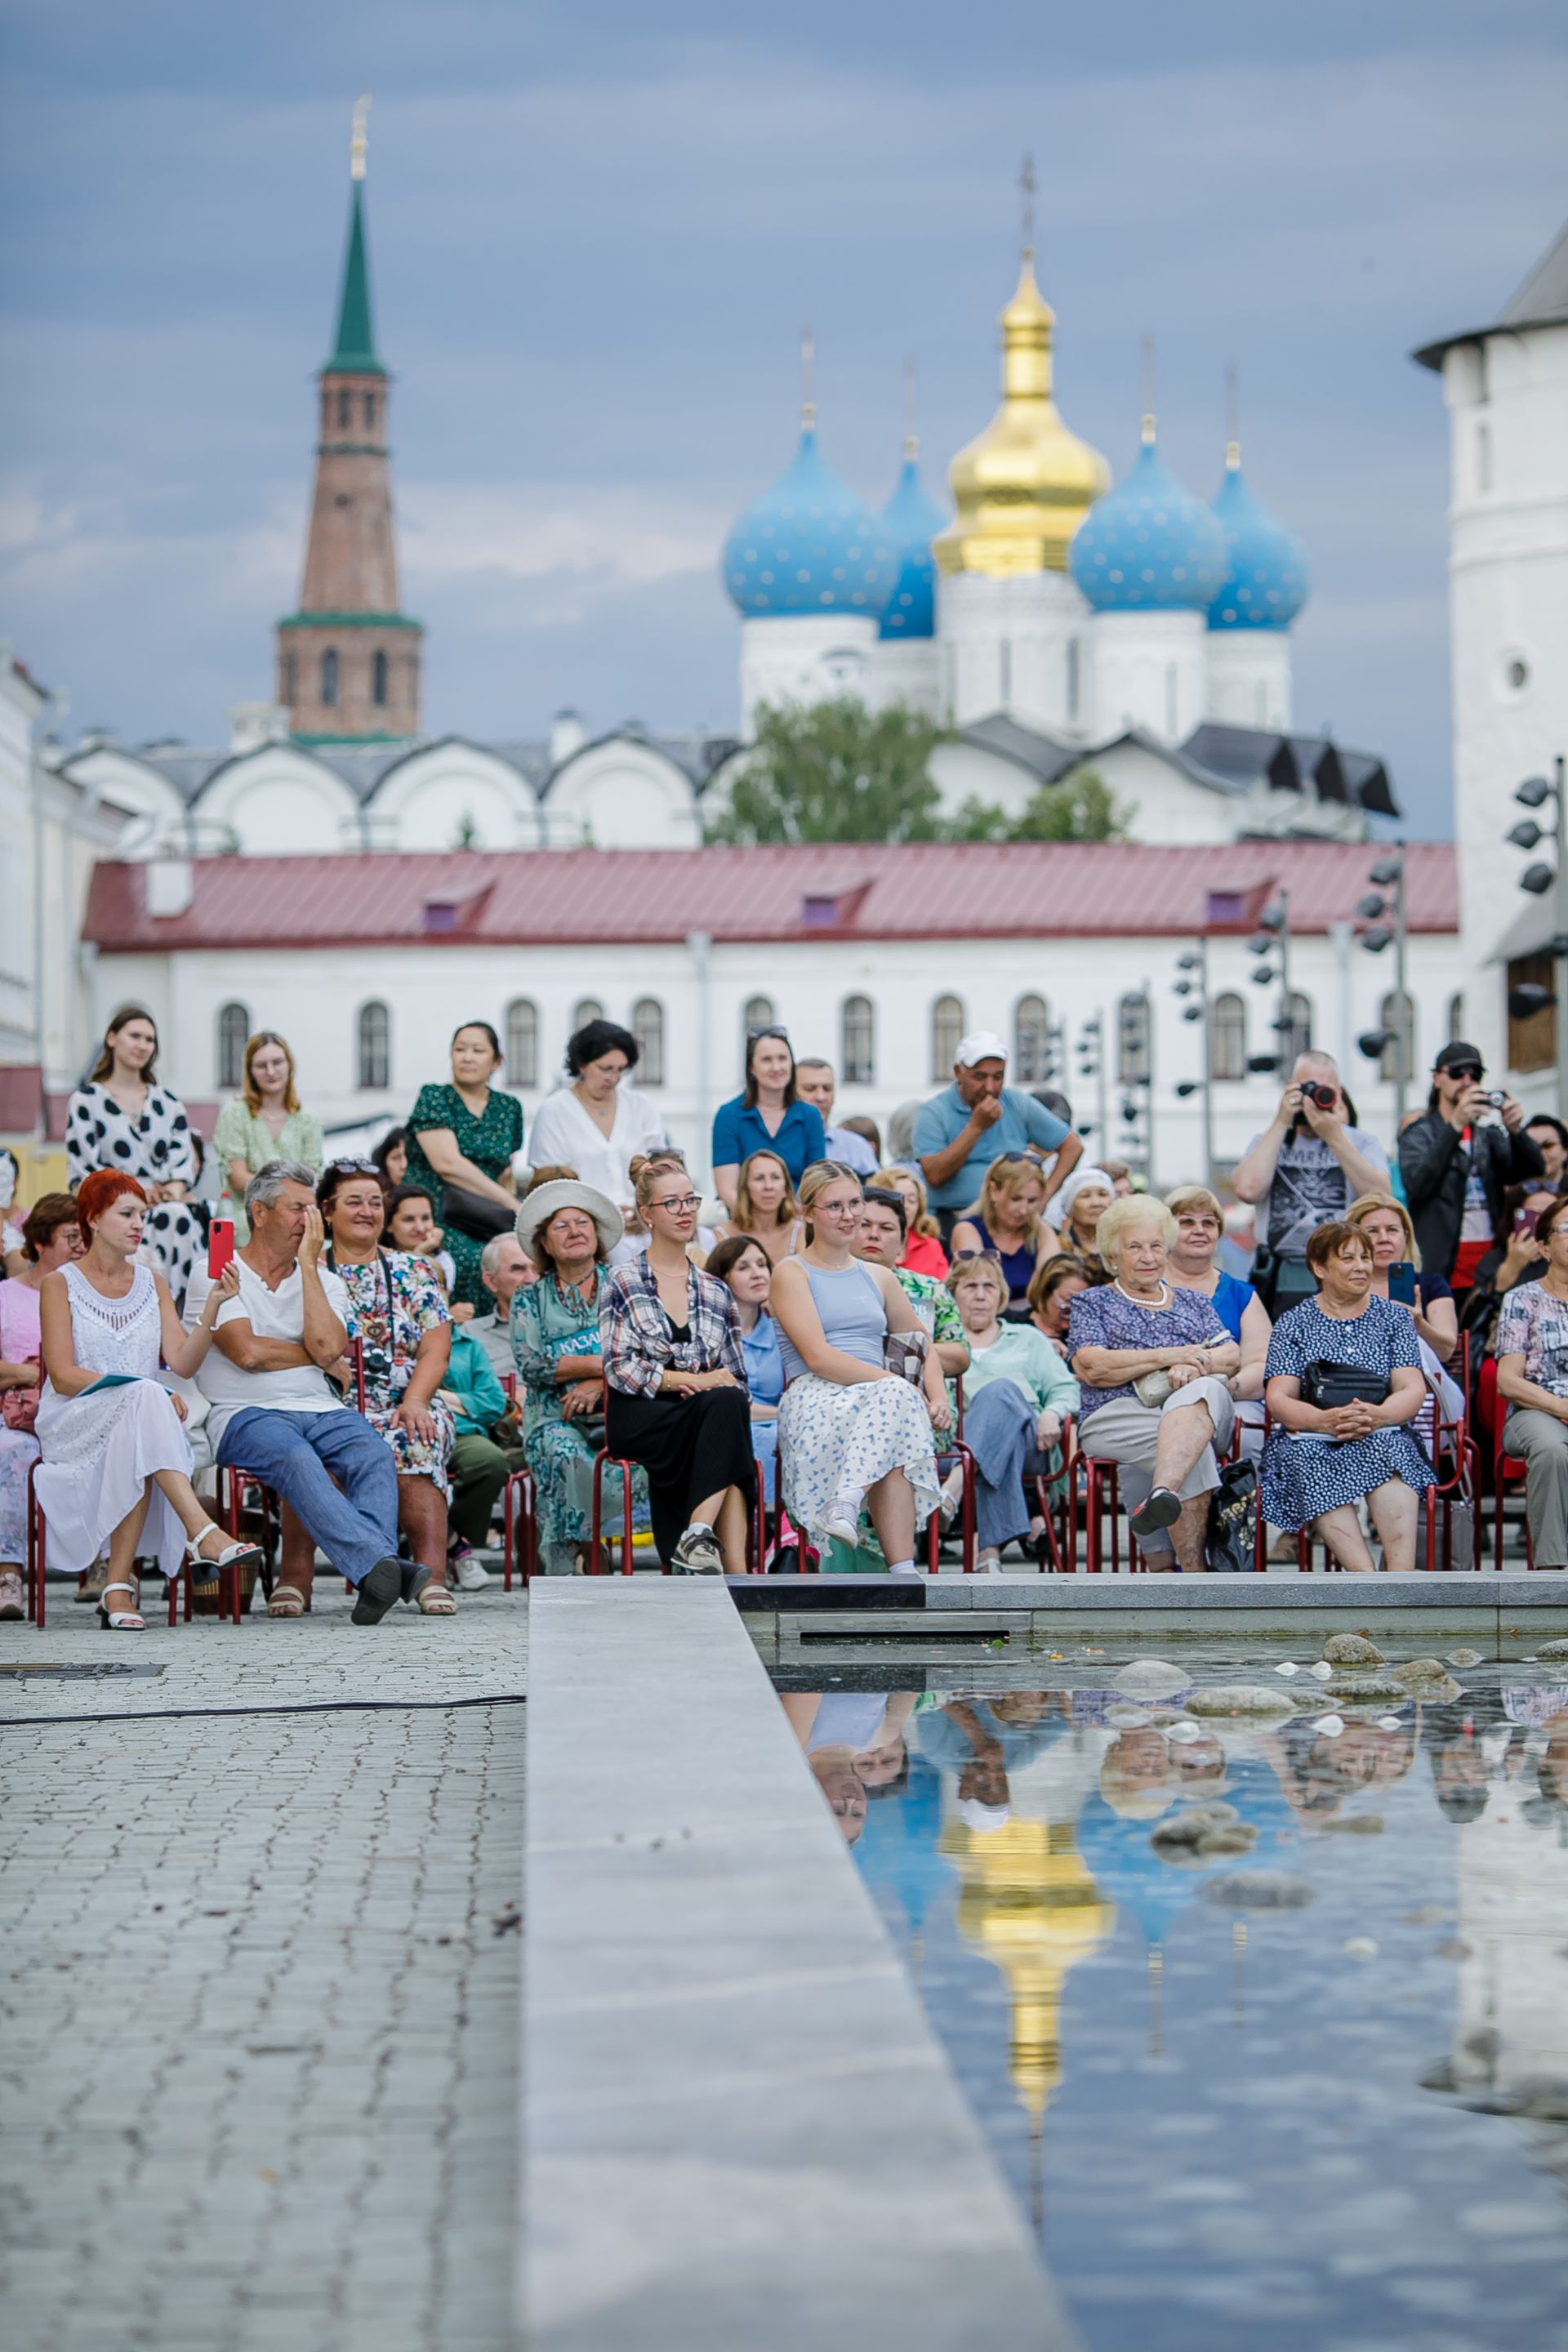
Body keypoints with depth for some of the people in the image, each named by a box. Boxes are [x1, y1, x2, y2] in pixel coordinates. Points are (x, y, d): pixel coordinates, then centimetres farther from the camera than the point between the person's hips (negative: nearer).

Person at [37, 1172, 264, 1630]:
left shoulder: (152, 1283, 16)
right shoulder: (61, 1284, 3)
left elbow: (183, 1364, 3)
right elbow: (63, 1377, -8)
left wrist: (213, 1306, -12)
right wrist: (147, 1393, -18)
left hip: (137, 1420, 3)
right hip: (72, 1427, -3)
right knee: (143, 1398, -36)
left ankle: (118, 1584, -38)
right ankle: (203, 1534, -49)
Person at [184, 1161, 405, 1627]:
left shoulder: (323, 1280, 18)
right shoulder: (214, 1276, 6)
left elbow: (327, 1345, -3)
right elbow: (248, 1352, -9)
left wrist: (309, 1264, 0)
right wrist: (322, 1359, 3)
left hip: (321, 1410, 4)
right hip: (246, 1414, -4)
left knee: (375, 1456, -29)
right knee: (296, 1459, -37)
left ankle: (372, 1574, -49)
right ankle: (378, 1562, -53)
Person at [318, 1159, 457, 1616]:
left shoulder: (413, 1271, 17)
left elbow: (437, 1350, 7)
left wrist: (414, 1401, -10)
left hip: (406, 1409, 1)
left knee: (413, 1439, -35)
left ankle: (432, 1573, -44)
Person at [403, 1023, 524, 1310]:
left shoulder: (509, 1108, 17)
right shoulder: (433, 1097, 3)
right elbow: (447, 1163, -10)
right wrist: (510, 1203, -12)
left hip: (486, 1226, 4)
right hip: (434, 1217, -4)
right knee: (473, 1259, -34)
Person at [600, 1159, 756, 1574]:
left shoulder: (715, 1292, 21)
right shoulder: (624, 1283, 8)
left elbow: (737, 1379, 20)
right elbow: (619, 1369, -4)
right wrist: (697, 1382, -14)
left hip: (706, 1416, 4)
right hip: (638, 1421, -3)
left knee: (729, 1403, -34)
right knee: (724, 1405, -34)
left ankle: (698, 1536, -46)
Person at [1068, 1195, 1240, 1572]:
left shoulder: (1193, 1304, 29)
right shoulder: (1091, 1303, 19)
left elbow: (1233, 1357, 13)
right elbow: (1090, 1368, 0)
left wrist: (1196, 1364, -12)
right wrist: (1168, 1357, -7)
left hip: (1208, 1413, 2)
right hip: (1117, 1415, -2)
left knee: (1203, 1391, -39)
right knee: (1195, 1448, -36)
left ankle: (1164, 1494, -66)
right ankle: (1193, 1569, -49)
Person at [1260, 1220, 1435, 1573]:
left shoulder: (1393, 1317, 16)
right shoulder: (1294, 1324, 13)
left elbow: (1413, 1390, 4)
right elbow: (1278, 1400, 1)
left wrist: (1377, 1416, -19)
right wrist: (1324, 1420, -21)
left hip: (1382, 1436, 1)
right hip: (1309, 1441, -1)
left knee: (1386, 1450, -35)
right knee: (1309, 1461, -35)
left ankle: (1401, 1581, -51)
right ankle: (1370, 1581, -50)